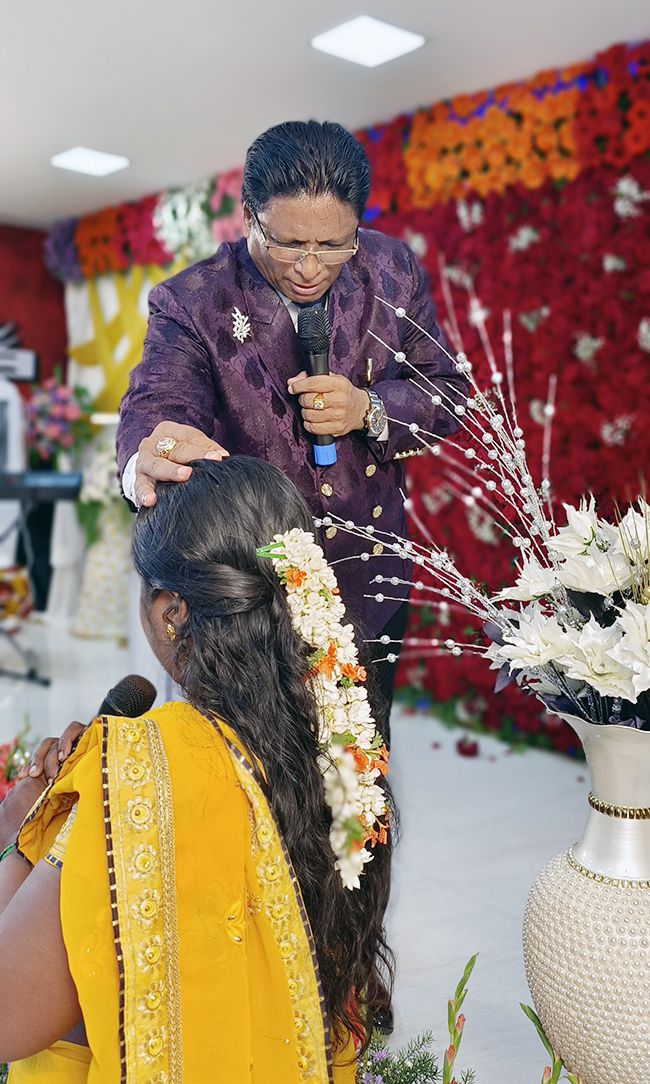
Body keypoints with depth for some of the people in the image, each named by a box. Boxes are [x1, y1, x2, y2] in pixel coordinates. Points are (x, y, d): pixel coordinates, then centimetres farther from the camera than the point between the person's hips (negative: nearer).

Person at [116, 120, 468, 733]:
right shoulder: (190, 304, -16)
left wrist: (371, 410, -21)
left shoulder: (393, 272, -6)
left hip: (373, 583, 3)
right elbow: (158, 400, -32)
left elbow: (447, 391, 0)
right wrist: (150, 457, -57)